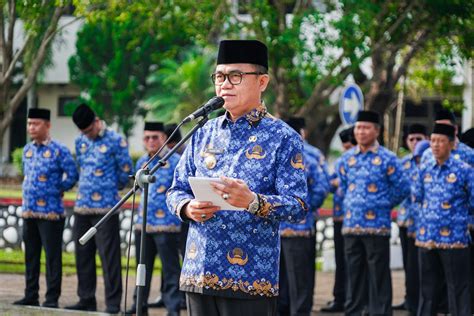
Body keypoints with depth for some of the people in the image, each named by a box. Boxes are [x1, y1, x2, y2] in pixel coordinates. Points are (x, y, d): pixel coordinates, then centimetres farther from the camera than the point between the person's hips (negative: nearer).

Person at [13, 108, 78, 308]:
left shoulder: (59, 151, -8)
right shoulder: (27, 150, 11)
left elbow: (72, 175, -5)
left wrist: (56, 191, 1)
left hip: (51, 212, -7)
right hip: (28, 211, 7)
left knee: (52, 256, -2)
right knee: (31, 256, 12)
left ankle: (52, 299, 2)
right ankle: (31, 296, 19)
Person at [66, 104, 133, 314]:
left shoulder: (116, 141, -6)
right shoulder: (80, 141, 12)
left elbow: (126, 171, -1)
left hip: (106, 207, -6)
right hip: (82, 206, 6)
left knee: (109, 257, -5)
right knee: (83, 255, 9)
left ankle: (113, 304, -2)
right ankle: (86, 300, 18)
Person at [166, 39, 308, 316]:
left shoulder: (283, 138, -1)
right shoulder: (204, 134, 14)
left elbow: (299, 207, -9)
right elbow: (177, 190, 17)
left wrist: (253, 202, -27)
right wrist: (188, 208, -7)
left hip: (251, 277, -5)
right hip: (199, 273, 5)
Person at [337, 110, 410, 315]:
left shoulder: (387, 159, -4)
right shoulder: (347, 158, 9)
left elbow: (402, 189, 2)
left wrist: (383, 205, 9)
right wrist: (351, 206, 14)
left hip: (377, 227, -4)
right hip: (351, 226, 4)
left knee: (379, 275, -1)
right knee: (354, 274, 9)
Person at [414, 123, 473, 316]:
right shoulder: (425, 169, 9)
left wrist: (456, 208, 6)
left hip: (454, 238, -5)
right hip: (426, 238, 5)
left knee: (457, 288, 0)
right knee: (428, 287, 12)